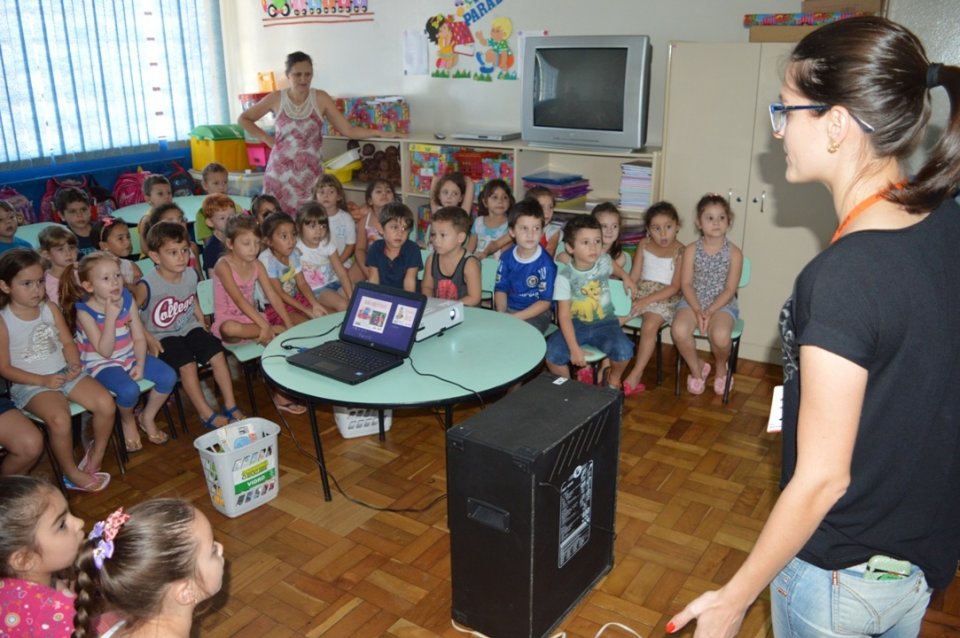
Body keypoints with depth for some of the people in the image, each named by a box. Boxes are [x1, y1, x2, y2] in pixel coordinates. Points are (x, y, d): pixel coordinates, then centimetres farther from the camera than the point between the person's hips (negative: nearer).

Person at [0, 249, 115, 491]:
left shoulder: (50, 308, 4)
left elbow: (67, 342, 6)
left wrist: (75, 365, -15)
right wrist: (42, 380, -17)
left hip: (64, 372, 5)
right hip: (29, 384, -4)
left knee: (106, 403, -16)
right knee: (60, 419, -31)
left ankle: (96, 454, 10)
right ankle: (72, 474, -5)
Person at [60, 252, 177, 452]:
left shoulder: (127, 300, -6)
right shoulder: (84, 311, -18)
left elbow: (139, 337, -1)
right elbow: (105, 351, -23)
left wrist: (140, 364, -15)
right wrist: (110, 316, -32)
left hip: (131, 356, 5)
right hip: (102, 364, -5)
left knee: (168, 376, -16)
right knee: (129, 390, -33)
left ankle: (147, 418, 11)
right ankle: (128, 422, 4)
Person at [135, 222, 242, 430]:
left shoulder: (191, 275, -3)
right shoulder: (147, 285, -20)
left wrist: (204, 329, 10)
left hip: (189, 329, 5)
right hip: (162, 337, -5)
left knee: (217, 352, -14)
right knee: (187, 362, -26)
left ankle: (231, 406, -4)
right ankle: (206, 413, -11)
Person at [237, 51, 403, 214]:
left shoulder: (321, 98, 0)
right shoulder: (276, 98, 1)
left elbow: (348, 130, -3)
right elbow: (243, 119, 11)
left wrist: (379, 133, -11)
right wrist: (267, 138, 1)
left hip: (310, 172, 0)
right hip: (280, 171, 1)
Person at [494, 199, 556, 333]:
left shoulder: (545, 262, -15)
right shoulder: (507, 257, 1)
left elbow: (545, 301, -14)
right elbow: (501, 288, 8)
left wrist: (515, 318, -21)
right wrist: (502, 314, -12)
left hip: (537, 313, -4)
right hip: (508, 309, 5)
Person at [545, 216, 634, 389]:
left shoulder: (603, 261, -8)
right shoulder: (565, 275, -16)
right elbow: (564, 315, -18)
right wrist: (574, 348, -24)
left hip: (604, 323, 2)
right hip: (575, 324, -1)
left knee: (624, 350, -27)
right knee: (551, 353, -26)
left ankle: (614, 378, 8)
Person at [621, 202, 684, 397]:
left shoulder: (680, 251, -6)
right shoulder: (644, 245, 8)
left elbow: (674, 287, -10)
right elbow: (634, 276, 7)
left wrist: (647, 300, -18)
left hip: (664, 298, -4)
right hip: (639, 292, 5)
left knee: (650, 325, -32)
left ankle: (635, 376, -23)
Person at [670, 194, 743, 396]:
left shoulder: (734, 253, -4)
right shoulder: (691, 250, 0)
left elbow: (730, 289, -6)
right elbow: (686, 284, -3)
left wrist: (710, 311, -17)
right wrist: (697, 310, -17)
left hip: (722, 304, -1)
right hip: (693, 301, 2)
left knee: (720, 336, -32)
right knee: (679, 330, -29)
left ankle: (721, 367, 8)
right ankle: (696, 368, 3)